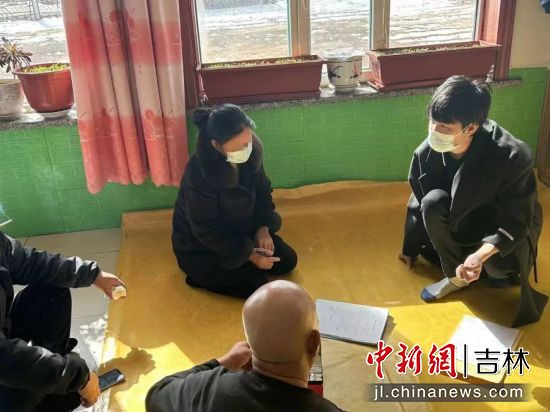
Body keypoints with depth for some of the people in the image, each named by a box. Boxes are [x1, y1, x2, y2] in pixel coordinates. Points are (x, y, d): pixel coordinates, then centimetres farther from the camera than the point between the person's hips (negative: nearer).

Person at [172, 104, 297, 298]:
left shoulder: (252, 152, -16)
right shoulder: (199, 174, -35)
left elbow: (262, 191, 2)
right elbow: (206, 231, -25)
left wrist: (263, 228, -12)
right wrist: (249, 254, -21)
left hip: (239, 230, 7)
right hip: (200, 247, -7)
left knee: (288, 261, 5)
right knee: (258, 286, -15)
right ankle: (201, 274, 5)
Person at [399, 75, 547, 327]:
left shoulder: (513, 157, -35)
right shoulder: (427, 152, -21)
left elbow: (516, 221, -27)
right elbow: (419, 202, -4)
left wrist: (481, 254, -47)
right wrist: (411, 248, 10)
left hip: (508, 228, -4)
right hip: (464, 217, 4)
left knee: (497, 265, -35)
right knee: (433, 203, -27)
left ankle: (505, 269, 4)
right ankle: (456, 275, -6)